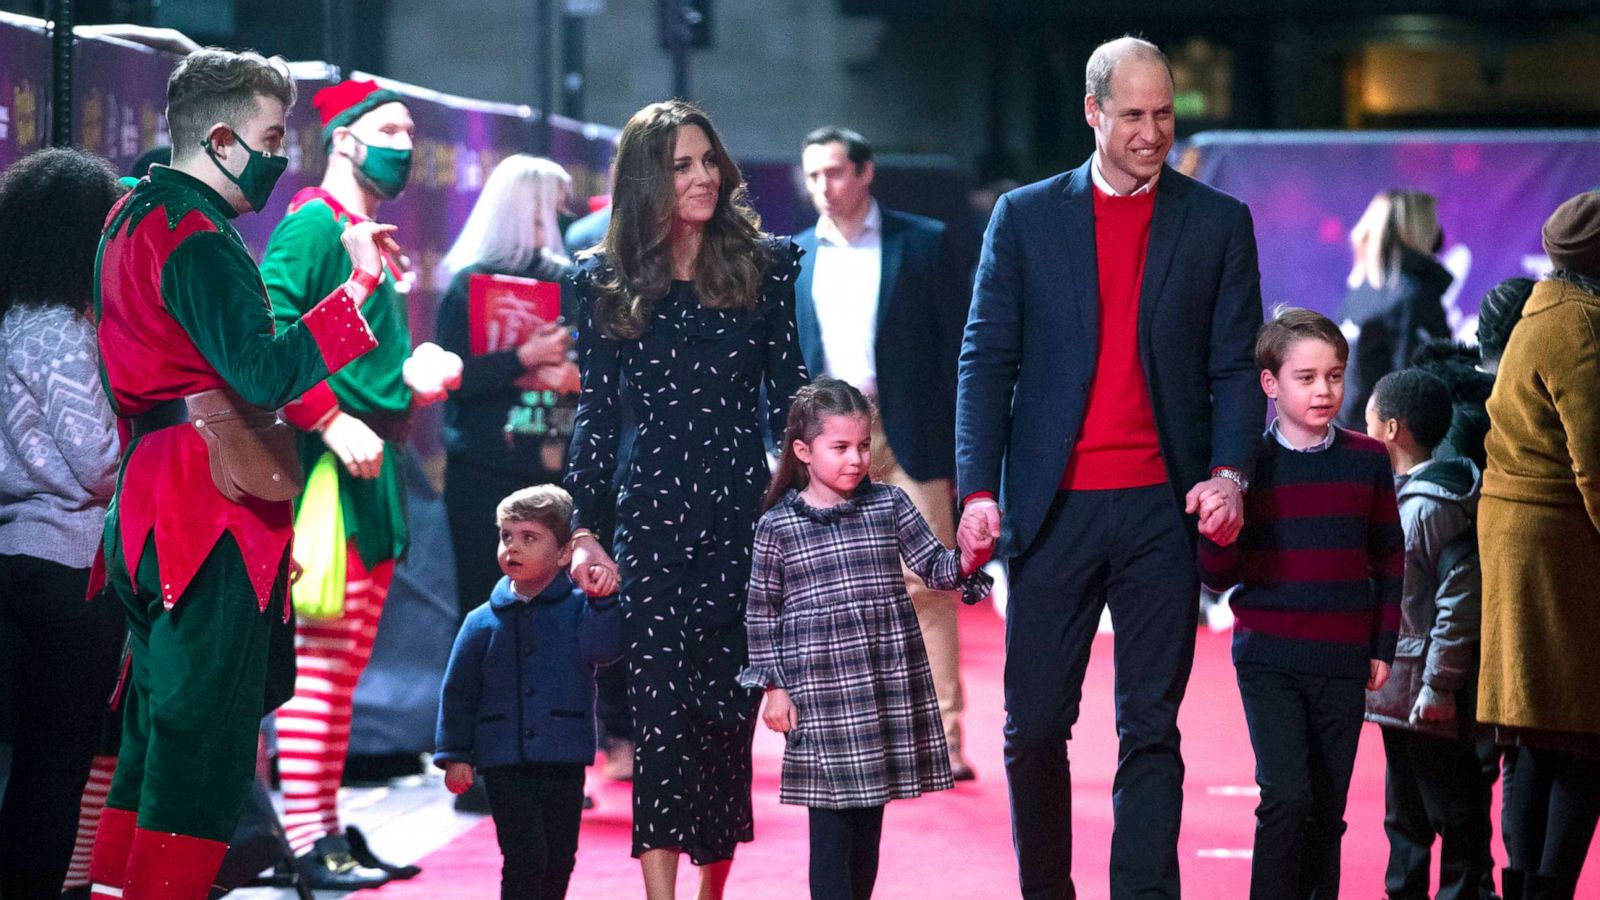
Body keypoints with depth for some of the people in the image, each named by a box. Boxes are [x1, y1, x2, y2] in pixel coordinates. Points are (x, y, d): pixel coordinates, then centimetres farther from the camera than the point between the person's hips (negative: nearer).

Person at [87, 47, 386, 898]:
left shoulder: (135, 215, 17)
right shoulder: (199, 241, -15)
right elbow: (265, 372, -25)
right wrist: (357, 285, -21)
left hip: (152, 500, 10)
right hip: (213, 509, -10)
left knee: (158, 730, 15)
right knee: (207, 738, -8)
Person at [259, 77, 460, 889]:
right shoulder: (313, 225, -9)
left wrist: (417, 375, 7)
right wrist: (333, 424, -23)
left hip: (372, 469, 10)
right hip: (328, 472, -10)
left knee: (345, 661, 12)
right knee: (321, 652, -10)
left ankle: (329, 827, 17)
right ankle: (306, 840, -10)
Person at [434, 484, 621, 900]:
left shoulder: (579, 608, 2)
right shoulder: (483, 623, 3)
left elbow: (602, 649, -15)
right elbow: (459, 692, 6)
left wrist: (603, 601, -26)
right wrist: (455, 755, 1)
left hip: (564, 759, 1)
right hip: (504, 763, -1)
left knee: (559, 858, 8)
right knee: (524, 854, -11)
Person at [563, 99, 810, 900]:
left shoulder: (764, 265, 6)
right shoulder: (607, 284, 6)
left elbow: (789, 394, 7)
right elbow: (595, 413, 6)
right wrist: (583, 530, 0)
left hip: (747, 510, 1)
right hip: (654, 513, 0)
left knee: (730, 702, 2)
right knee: (661, 706, -8)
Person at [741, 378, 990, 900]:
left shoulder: (889, 505, 5)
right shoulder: (777, 526, -1)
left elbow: (933, 566, 5)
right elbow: (763, 612, 4)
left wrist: (965, 563, -17)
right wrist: (773, 686, 1)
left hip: (888, 689, 3)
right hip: (821, 694, -3)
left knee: (870, 819, 11)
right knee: (831, 823, -5)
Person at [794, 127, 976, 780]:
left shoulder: (923, 243, 3)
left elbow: (957, 345, 1)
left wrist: (958, 443, -5)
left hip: (906, 437, -3)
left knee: (926, 589, -6)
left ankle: (943, 737, -5)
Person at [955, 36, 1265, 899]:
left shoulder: (1218, 223, 8)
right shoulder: (1025, 218, 7)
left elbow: (1236, 367, 5)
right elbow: (986, 362, 5)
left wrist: (1228, 473, -12)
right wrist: (977, 489, -6)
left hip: (1162, 506, 0)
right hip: (1055, 505, 0)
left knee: (1151, 728, 1)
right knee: (1033, 726, 2)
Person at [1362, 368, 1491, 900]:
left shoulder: (1435, 506, -17)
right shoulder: (1399, 497, 13)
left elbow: (1461, 599, -21)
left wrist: (1439, 683, -21)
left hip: (1431, 693, -10)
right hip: (1398, 687, 10)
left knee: (1454, 814, -3)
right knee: (1405, 815, 17)